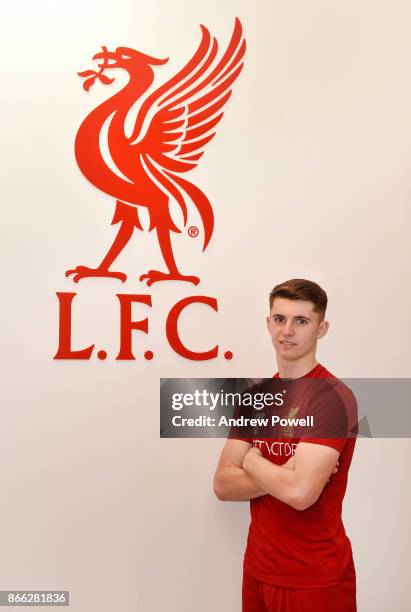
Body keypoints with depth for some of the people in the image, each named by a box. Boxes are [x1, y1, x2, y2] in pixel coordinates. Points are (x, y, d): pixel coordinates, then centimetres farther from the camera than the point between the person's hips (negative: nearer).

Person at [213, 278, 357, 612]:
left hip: (316, 580, -6)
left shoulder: (334, 397, -19)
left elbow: (300, 493, -28)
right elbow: (222, 485, -2)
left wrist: (252, 460, -10)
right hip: (258, 571, 6)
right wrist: (283, 476, -17)